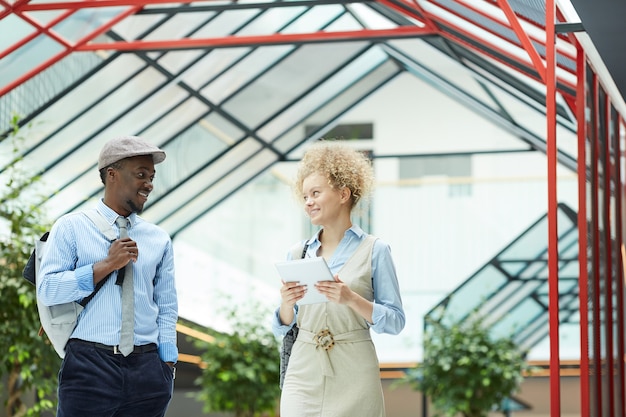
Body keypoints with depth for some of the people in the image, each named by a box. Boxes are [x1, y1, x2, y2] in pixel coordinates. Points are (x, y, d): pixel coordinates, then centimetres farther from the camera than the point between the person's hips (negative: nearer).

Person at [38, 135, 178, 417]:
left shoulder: (159, 240, 12)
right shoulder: (71, 228, 4)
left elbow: (167, 309, 14)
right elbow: (47, 290, -6)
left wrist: (167, 367, 7)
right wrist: (106, 265, -11)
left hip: (147, 370, 3)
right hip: (89, 365, -3)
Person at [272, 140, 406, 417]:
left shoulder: (374, 251, 0)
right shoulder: (298, 253, 11)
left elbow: (395, 321, -4)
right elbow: (282, 328, 14)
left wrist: (352, 299, -18)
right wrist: (286, 303, -7)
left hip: (354, 376, -3)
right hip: (304, 373, 3)